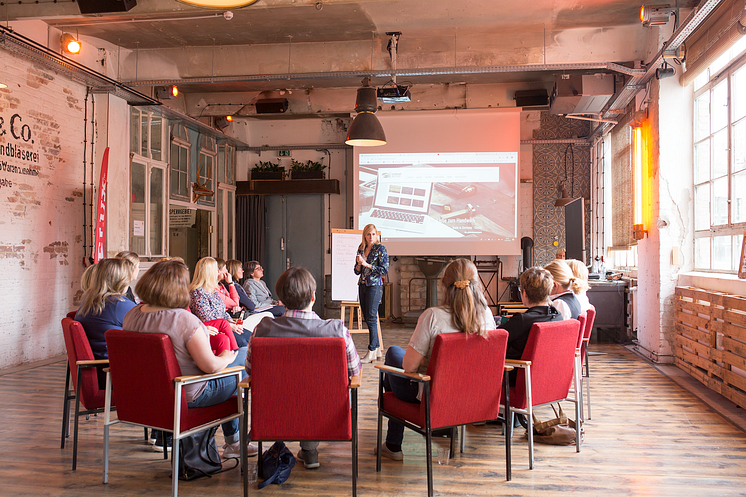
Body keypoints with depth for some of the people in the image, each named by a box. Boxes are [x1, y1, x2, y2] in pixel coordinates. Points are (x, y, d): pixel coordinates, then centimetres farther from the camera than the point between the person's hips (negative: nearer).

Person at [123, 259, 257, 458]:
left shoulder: (131, 316, -6)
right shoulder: (184, 319, -29)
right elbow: (210, 365, -25)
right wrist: (226, 358, -3)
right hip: (189, 396, -8)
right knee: (245, 355, 11)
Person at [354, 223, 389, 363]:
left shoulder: (380, 249, -6)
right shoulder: (361, 249, 11)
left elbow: (385, 270, -11)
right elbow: (357, 271, 15)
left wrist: (367, 264, -15)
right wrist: (359, 264, -6)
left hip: (374, 286, -7)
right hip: (362, 285, 7)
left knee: (371, 318, -9)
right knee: (367, 318, 8)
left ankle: (372, 351, -4)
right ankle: (377, 350, 15)